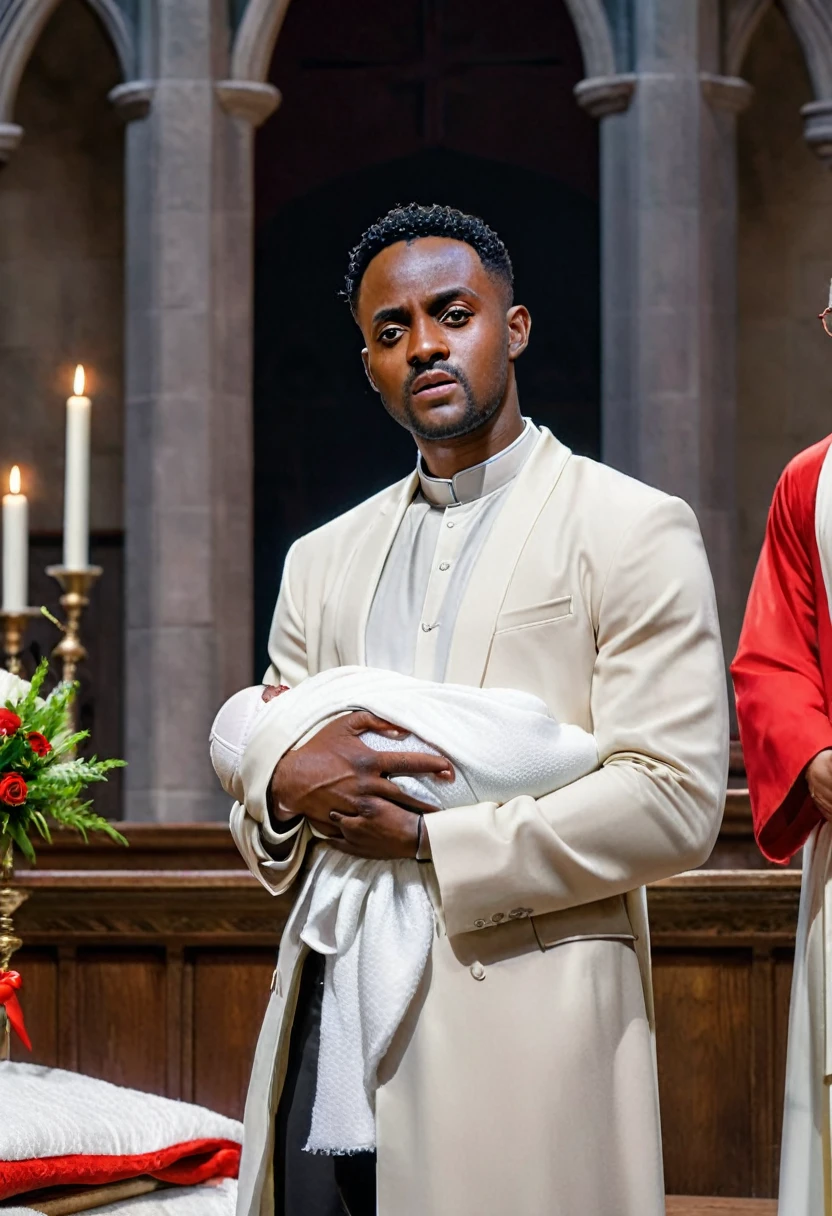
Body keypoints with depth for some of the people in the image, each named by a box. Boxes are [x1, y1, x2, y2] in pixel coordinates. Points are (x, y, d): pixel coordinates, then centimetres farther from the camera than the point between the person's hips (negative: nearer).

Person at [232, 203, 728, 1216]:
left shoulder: (634, 532, -1)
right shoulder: (323, 561, 18)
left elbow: (674, 801, -10)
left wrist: (430, 841, -12)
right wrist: (288, 778, -6)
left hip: (517, 1034, -5)